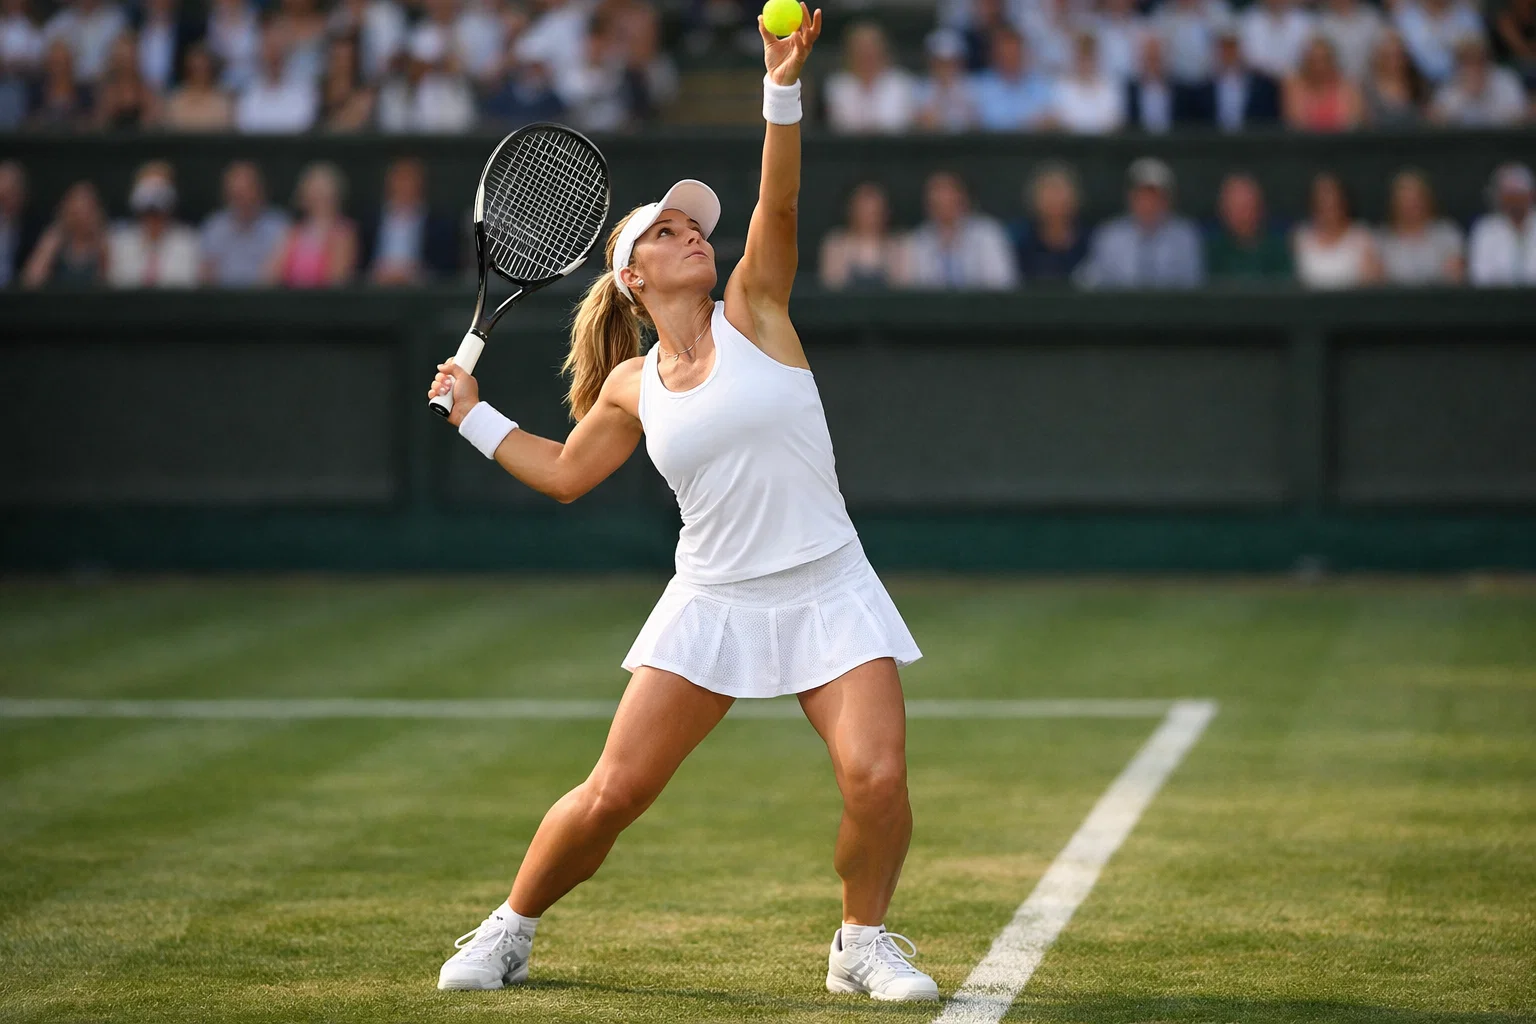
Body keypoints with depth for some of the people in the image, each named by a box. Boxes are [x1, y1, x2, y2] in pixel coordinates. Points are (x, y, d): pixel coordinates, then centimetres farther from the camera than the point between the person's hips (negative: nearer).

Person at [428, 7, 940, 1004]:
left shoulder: (754, 312, 1)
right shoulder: (632, 388, 7)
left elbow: (779, 200, -14)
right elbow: (565, 473, 23)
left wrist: (784, 84, -26)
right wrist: (475, 416, 19)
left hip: (828, 593, -1)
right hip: (713, 603, 1)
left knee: (878, 779, -18)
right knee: (612, 793, -3)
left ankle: (864, 942, 7)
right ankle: (508, 930, 20)